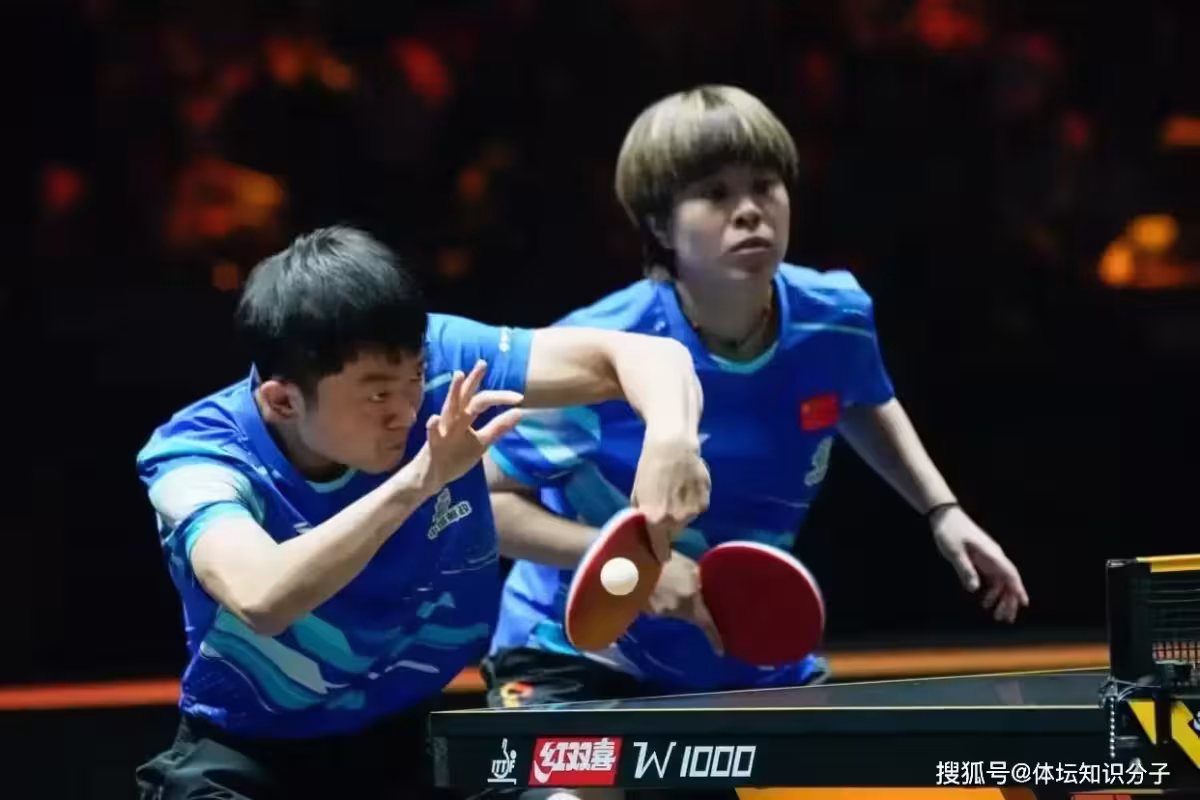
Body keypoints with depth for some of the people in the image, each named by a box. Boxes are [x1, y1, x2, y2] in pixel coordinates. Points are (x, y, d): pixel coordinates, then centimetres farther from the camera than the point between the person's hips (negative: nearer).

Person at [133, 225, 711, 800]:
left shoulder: (438, 363, -15)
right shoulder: (196, 454, -23)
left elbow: (643, 354, -14)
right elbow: (260, 600, -42)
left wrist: (669, 437, -36)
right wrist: (417, 481, -48)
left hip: (424, 738, 4)